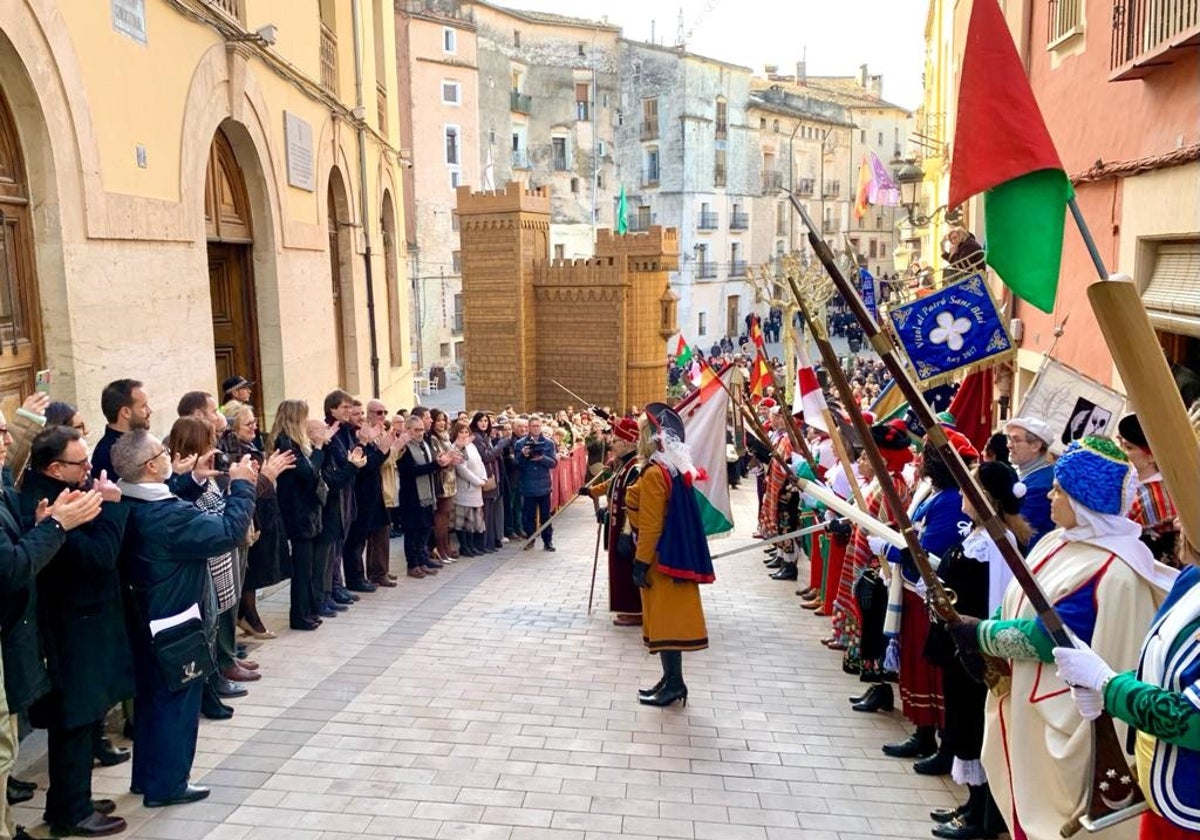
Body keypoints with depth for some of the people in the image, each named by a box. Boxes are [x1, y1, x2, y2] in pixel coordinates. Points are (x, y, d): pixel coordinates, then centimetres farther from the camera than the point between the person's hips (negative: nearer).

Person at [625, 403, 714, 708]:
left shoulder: (654, 473, -19)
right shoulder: (674, 468, 10)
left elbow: (651, 524, -21)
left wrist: (641, 563, -16)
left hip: (660, 558, -9)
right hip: (675, 554, 10)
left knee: (664, 618, -1)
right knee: (669, 617, 14)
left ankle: (674, 683, 6)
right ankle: (671, 680, 22)